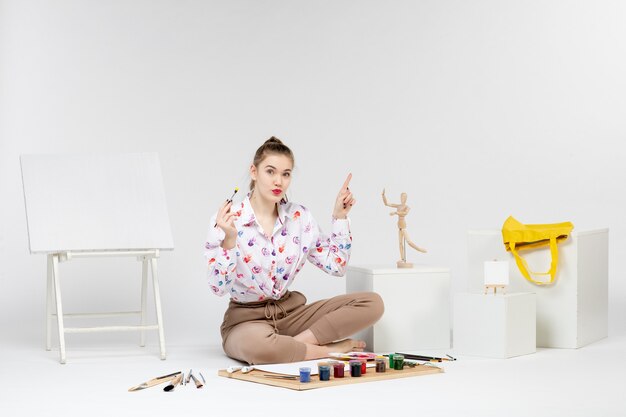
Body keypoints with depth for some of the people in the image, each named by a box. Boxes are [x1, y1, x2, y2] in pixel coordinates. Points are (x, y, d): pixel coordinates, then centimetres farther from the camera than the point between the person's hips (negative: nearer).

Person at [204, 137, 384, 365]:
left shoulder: (300, 217, 2)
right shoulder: (226, 220, -12)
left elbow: (336, 266, 3)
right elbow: (218, 287, -19)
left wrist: (340, 217, -3)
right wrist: (228, 242, -34)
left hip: (289, 311, 5)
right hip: (245, 319, -5)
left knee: (372, 303, -12)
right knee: (257, 344, -44)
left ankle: (297, 342, -15)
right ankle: (330, 349, -18)